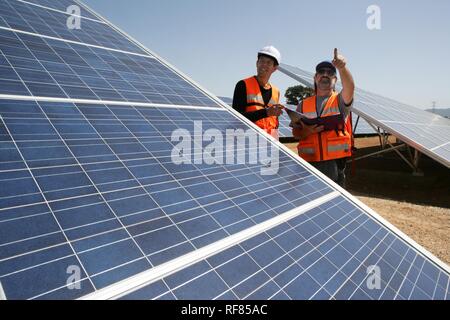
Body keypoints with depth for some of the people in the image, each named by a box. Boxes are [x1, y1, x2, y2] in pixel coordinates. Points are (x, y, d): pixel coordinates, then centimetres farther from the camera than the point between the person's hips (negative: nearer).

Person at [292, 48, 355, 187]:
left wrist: (342, 68, -38)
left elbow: (349, 87, -19)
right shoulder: (303, 105, 11)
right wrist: (308, 131, -12)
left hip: (335, 162, -2)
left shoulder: (340, 100, 5)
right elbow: (296, 133, 11)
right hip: (309, 161, 2)